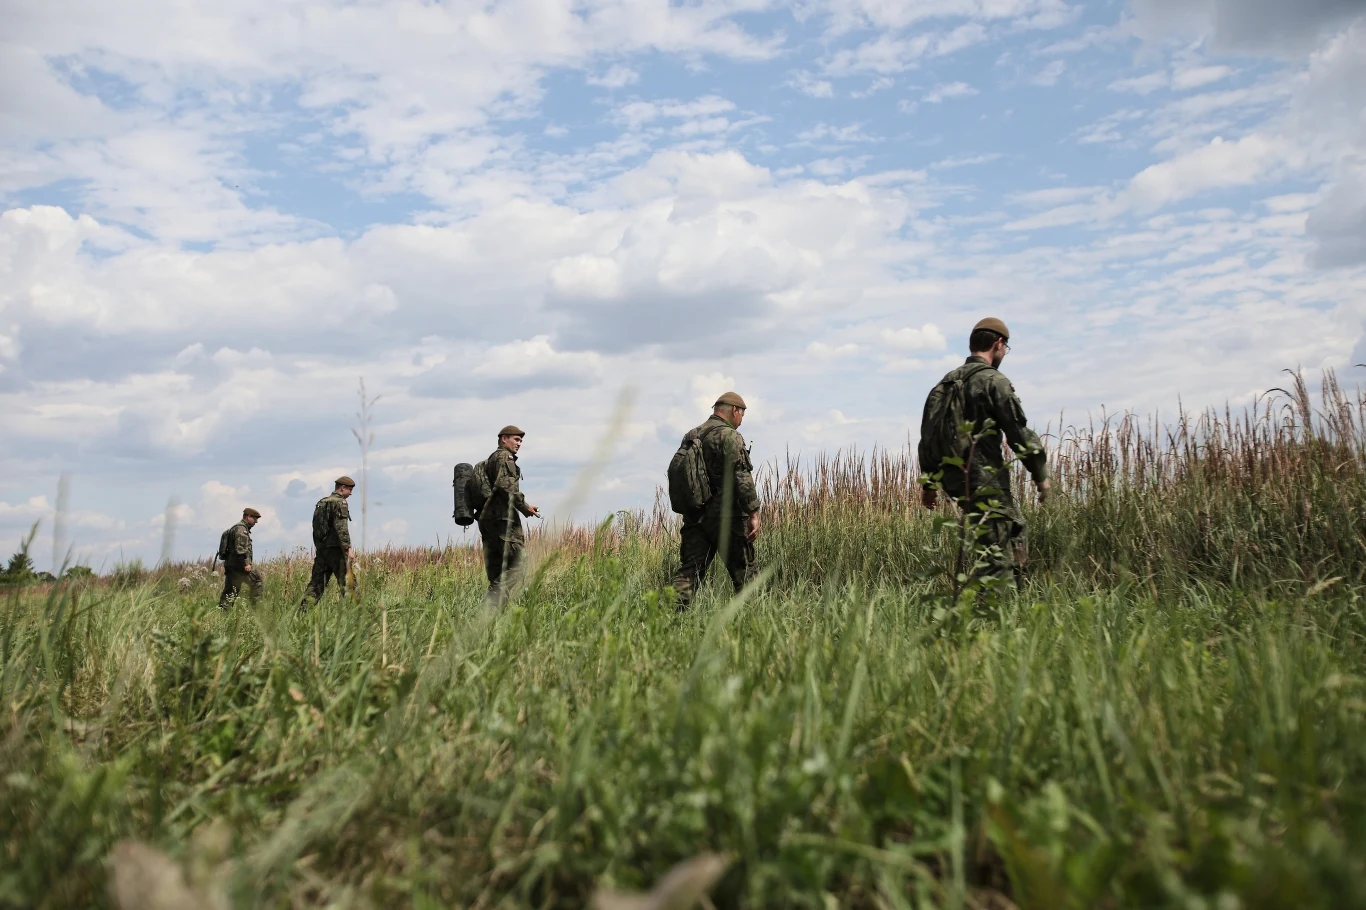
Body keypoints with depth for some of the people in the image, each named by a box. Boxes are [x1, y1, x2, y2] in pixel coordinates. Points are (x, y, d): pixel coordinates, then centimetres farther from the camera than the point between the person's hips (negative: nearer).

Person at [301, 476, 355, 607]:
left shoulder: (321, 503, 19)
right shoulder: (340, 502, -8)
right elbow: (341, 528, -18)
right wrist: (348, 548, -21)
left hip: (321, 548, 8)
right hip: (335, 548, -8)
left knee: (316, 583, 8)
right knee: (347, 581, -5)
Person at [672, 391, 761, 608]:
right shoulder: (729, 436, -9)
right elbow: (742, 477, -17)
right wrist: (754, 513, -15)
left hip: (695, 517, 7)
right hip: (725, 517, -7)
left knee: (689, 572, 3)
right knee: (745, 573, 4)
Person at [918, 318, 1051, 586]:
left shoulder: (945, 383, 15)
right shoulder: (994, 381, -9)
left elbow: (928, 435, 17)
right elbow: (1019, 432, -11)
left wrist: (929, 482, 23)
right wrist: (1041, 474, -2)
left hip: (953, 478, 9)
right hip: (985, 480, -9)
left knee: (1014, 532, 21)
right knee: (993, 549, -5)